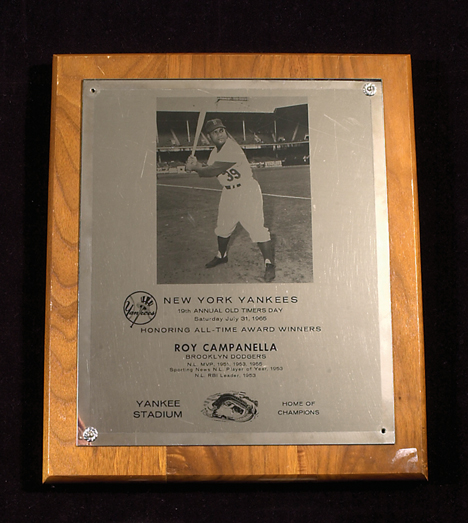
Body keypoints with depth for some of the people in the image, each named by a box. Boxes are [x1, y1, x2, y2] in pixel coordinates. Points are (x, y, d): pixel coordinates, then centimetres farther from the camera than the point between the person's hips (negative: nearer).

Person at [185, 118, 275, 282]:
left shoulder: (231, 149, -23)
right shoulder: (215, 152, 6)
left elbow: (213, 171, -25)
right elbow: (208, 172, 6)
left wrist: (195, 167, -12)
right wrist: (197, 165, -13)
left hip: (247, 190, -9)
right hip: (228, 192, 9)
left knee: (257, 226, -14)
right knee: (223, 226, 20)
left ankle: (269, 264, -5)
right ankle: (221, 255, 43)